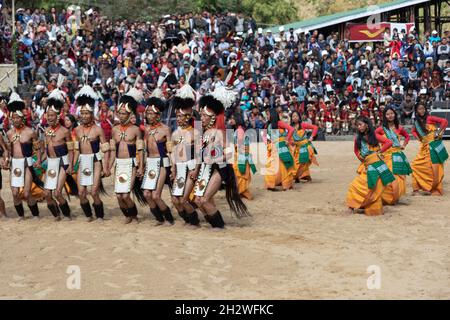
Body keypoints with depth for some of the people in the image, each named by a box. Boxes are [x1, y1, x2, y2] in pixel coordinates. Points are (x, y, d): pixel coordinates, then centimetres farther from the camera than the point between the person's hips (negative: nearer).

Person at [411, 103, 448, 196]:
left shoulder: (429, 118, -7)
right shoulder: (416, 122, 10)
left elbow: (444, 121, -13)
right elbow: (414, 131, 29)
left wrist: (439, 133, -10)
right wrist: (419, 138, 13)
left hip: (433, 145, -6)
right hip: (424, 147, 6)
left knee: (434, 168, -4)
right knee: (416, 165, 3)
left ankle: (432, 189, 5)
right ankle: (416, 188, 10)